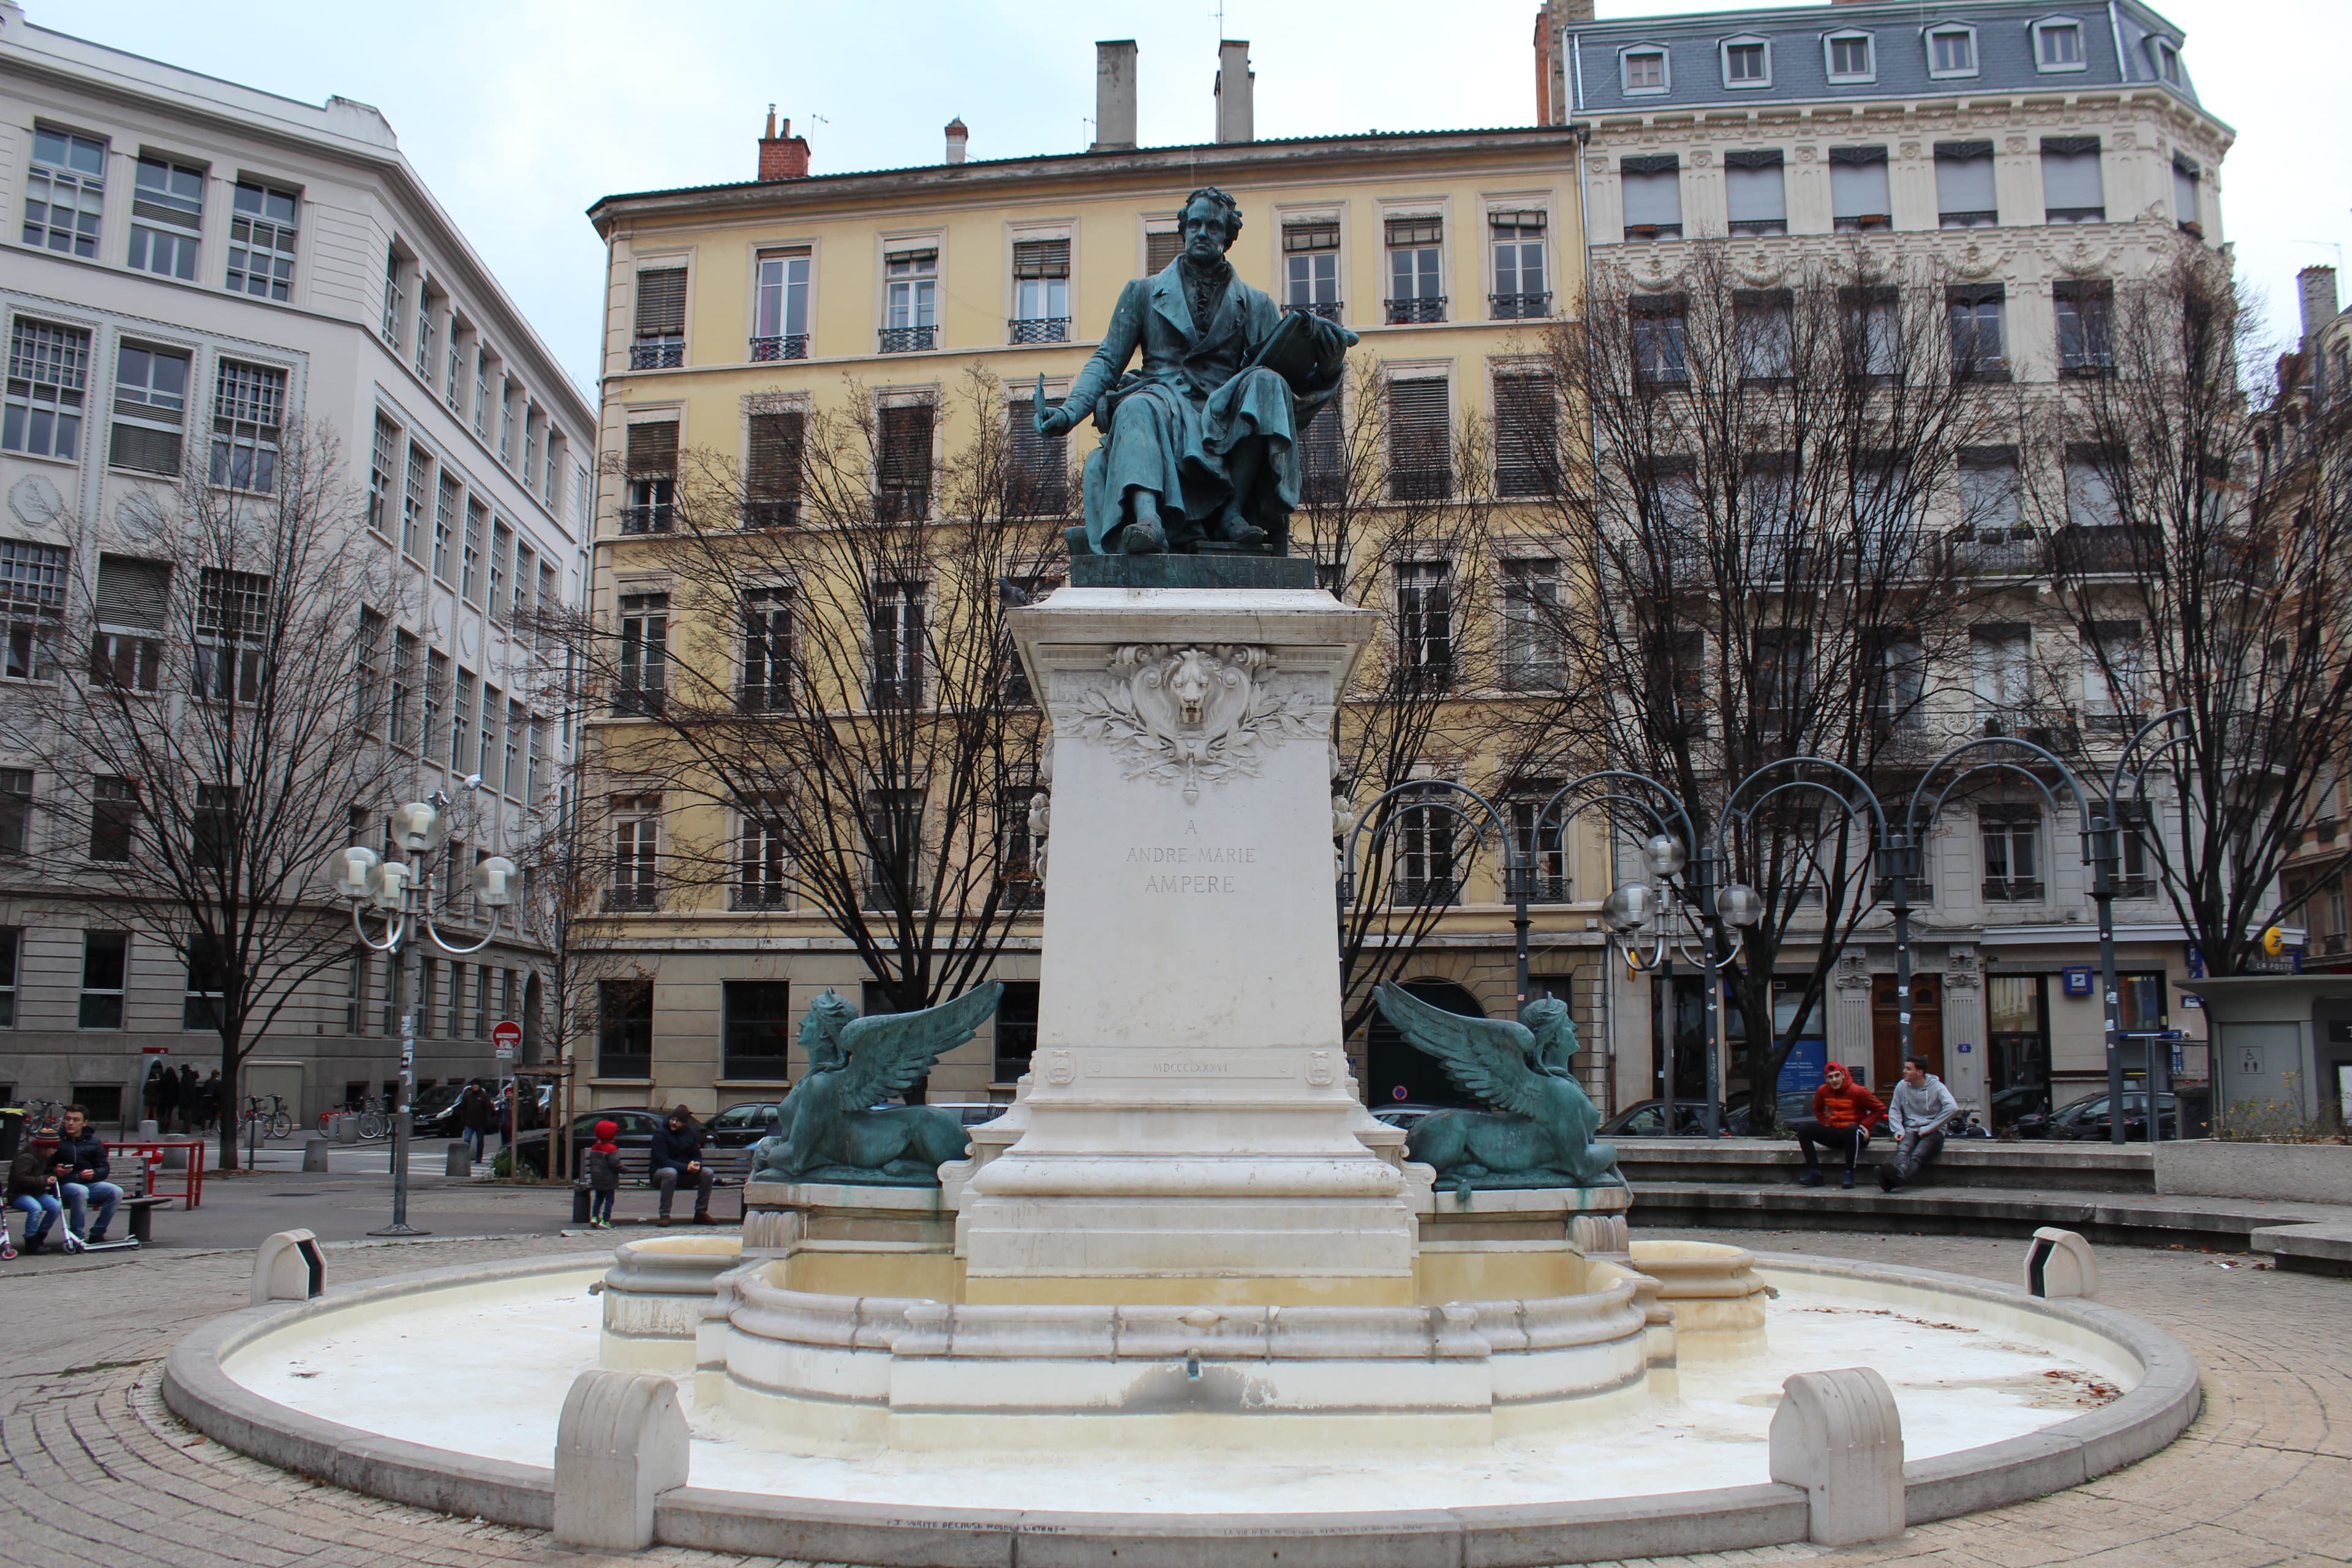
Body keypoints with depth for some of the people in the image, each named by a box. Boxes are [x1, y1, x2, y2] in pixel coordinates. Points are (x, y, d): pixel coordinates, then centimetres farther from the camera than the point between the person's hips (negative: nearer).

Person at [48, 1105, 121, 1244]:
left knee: (116, 1192, -24)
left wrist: (94, 1174, -14)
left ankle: (96, 1235, -12)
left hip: (89, 1183, 4)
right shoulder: (56, 1140, 3)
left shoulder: (94, 1141, 11)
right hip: (64, 1184, -3)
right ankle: (77, 1237, -26)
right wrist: (55, 1171, -20)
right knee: (81, 1191, -38)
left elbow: (104, 1168, 9)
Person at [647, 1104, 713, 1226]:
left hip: (685, 1174, 5)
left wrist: (696, 1165, -20)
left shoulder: (692, 1132, 3)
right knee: (671, 1173, -39)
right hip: (660, 1172, -5)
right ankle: (665, 1215, -31)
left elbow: (697, 1156, 6)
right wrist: (686, 1167, -28)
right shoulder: (661, 1133, -12)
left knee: (708, 1173, -17)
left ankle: (701, 1213, -6)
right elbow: (662, 1160, -19)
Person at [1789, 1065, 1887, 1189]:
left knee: (1852, 1130, -42)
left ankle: (1849, 1174, -32)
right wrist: (1826, 1124, 6)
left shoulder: (1857, 1091, -12)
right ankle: (1814, 1172, -19)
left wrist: (1865, 1125, -13)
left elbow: (1880, 1108, -7)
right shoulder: (1823, 1091, 2)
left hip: (1856, 1136, -5)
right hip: (1834, 1134, 5)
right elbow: (1817, 1110, 23)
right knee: (1804, 1127, -13)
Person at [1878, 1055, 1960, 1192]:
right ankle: (1898, 1174, -62)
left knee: (1917, 1156, -32)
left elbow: (1952, 1108, -19)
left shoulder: (1936, 1087, -4)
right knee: (1903, 1150, -32)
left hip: (1932, 1132, -3)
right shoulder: (1902, 1086, 7)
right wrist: (1899, 1131, -8)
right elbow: (1894, 1110, 12)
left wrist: (1927, 1129, -18)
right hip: (1911, 1129, 3)